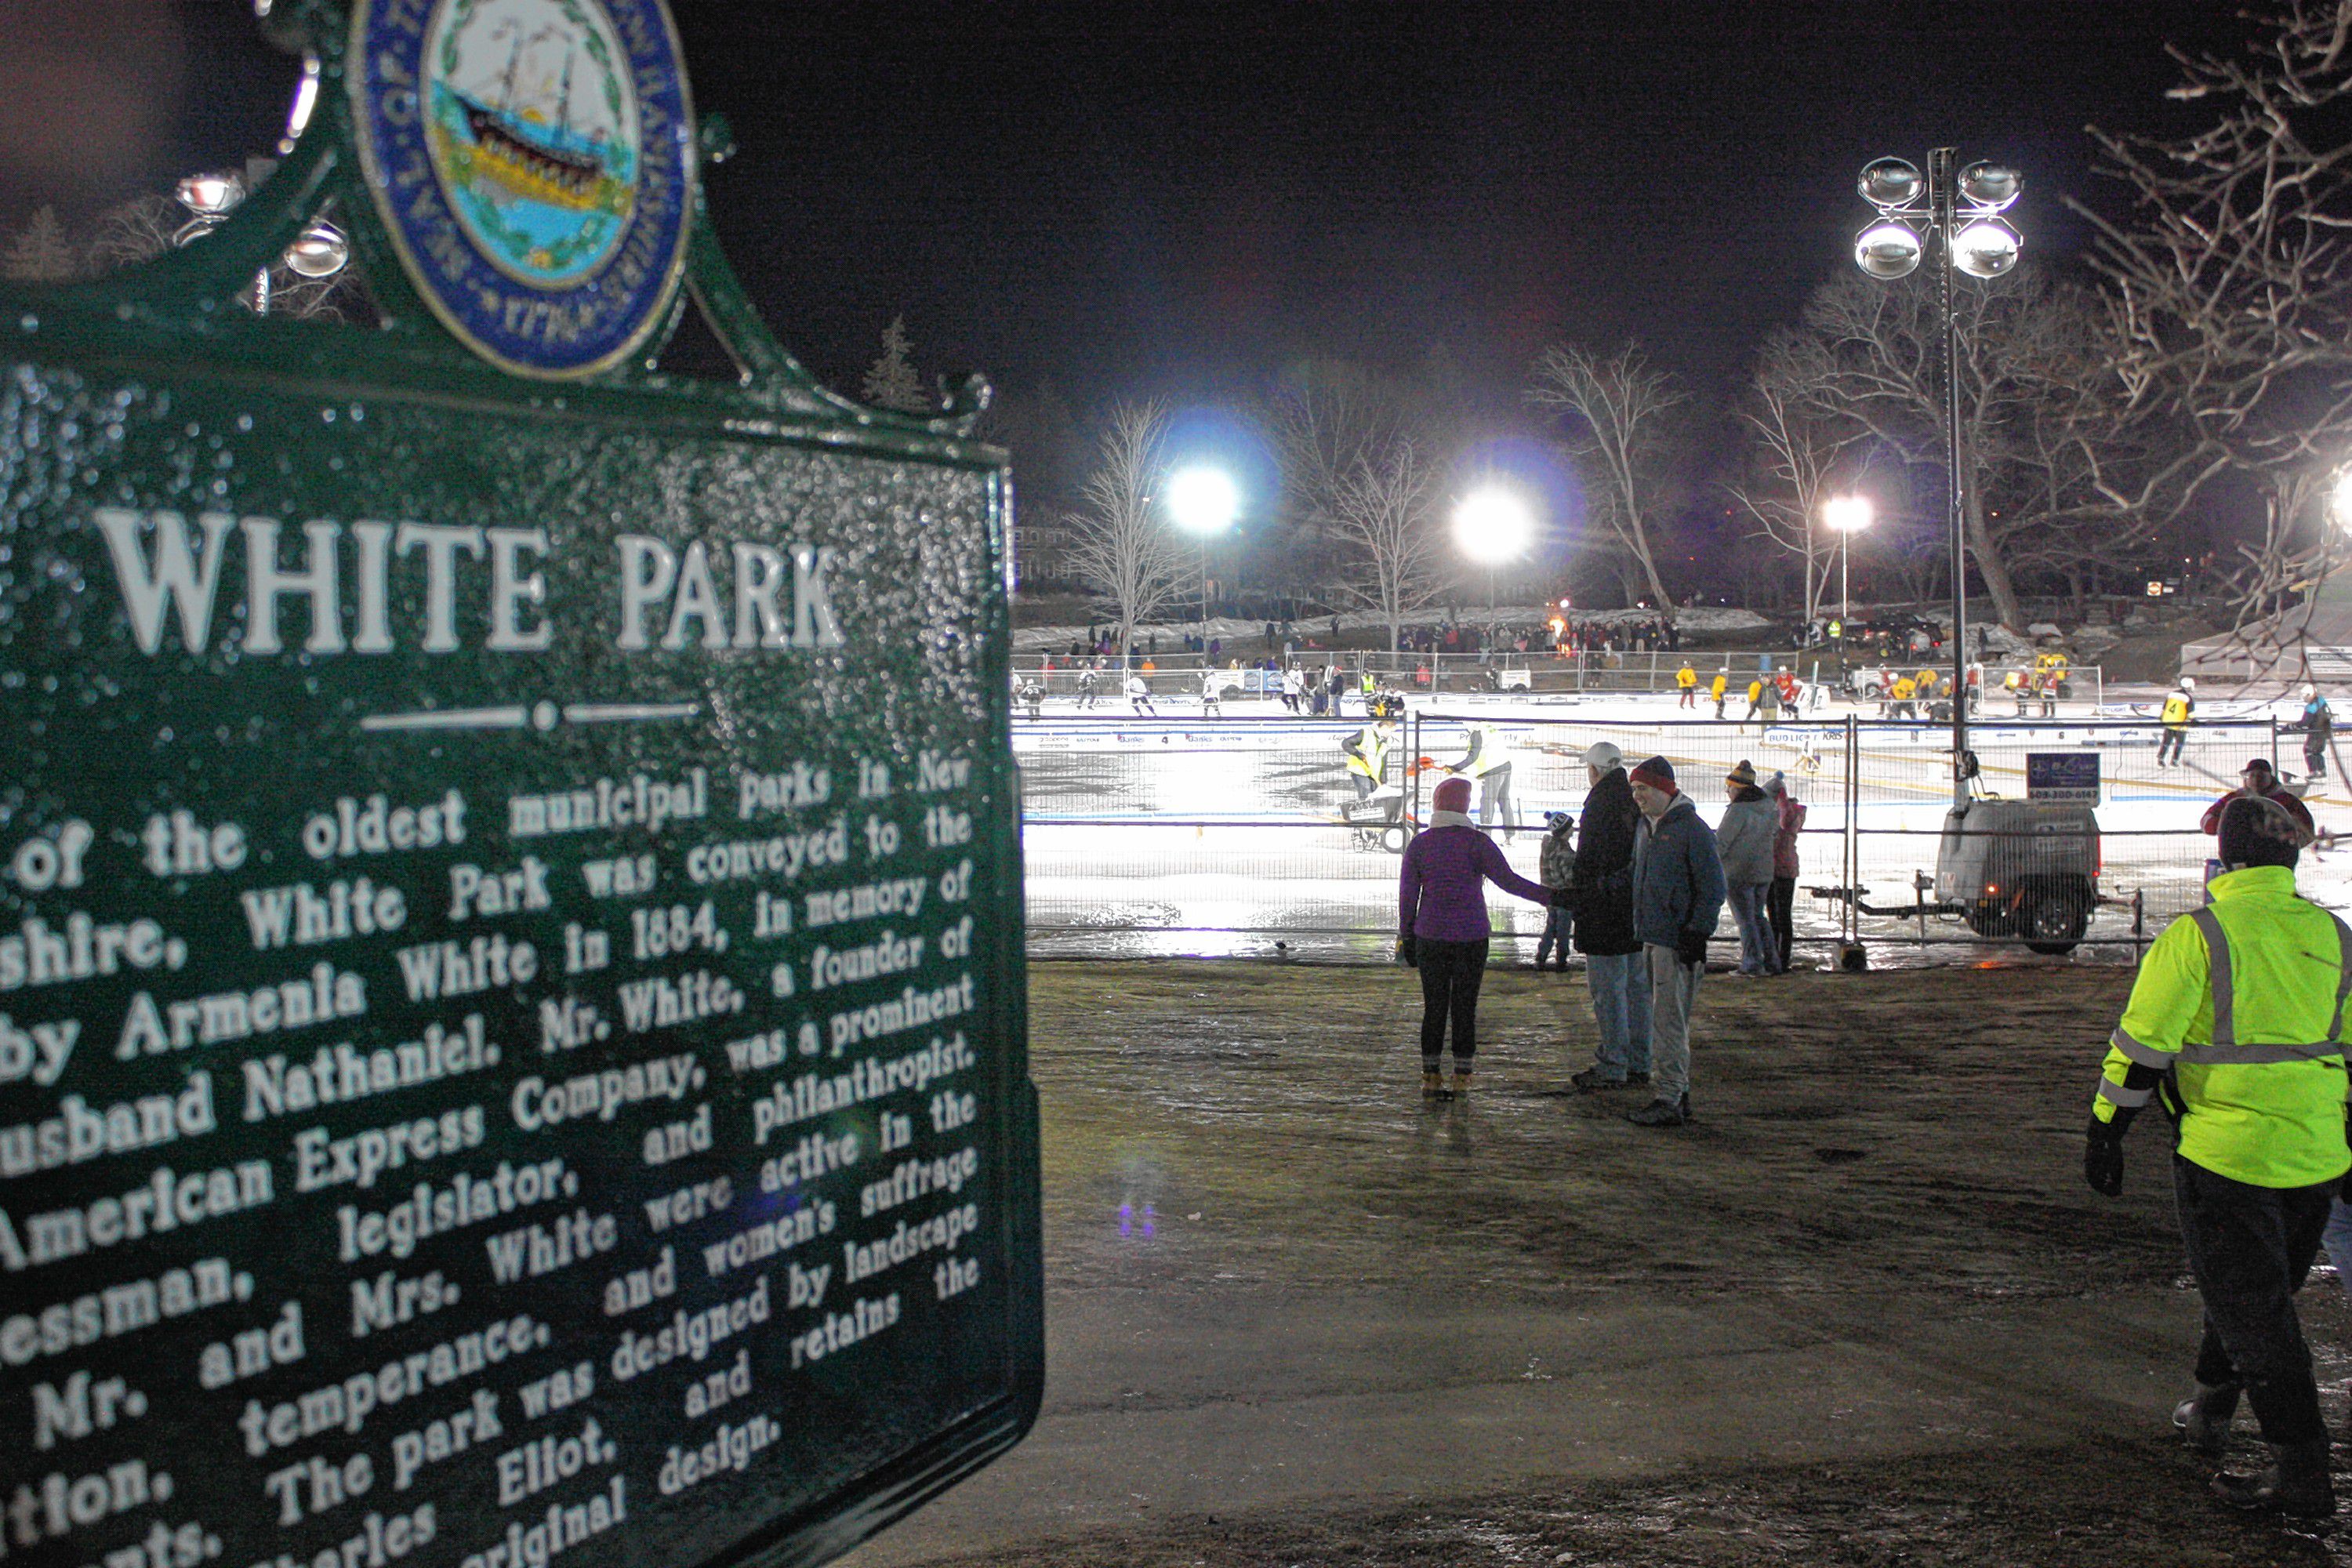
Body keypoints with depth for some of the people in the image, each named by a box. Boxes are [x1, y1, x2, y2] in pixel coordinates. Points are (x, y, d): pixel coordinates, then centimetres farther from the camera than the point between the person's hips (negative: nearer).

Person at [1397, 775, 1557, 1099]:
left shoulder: (1419, 844, 1)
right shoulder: (1476, 842, -8)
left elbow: (1407, 894, 2)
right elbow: (1508, 880, -14)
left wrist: (1406, 937, 10)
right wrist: (1549, 897, -10)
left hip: (1430, 938, 2)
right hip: (1471, 938, -2)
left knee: (1433, 1008, 8)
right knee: (1465, 1008, 6)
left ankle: (1430, 1078, 8)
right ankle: (1461, 1079, 9)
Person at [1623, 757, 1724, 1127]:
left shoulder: (1692, 829, -12)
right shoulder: (1646, 826, 14)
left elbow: (1712, 889, -12)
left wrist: (1697, 934, -15)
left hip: (1677, 943, -9)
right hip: (1651, 938, 9)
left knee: (1669, 1022, -8)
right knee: (1665, 1019, 14)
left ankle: (1668, 1100, -6)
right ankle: (1679, 1093, 22)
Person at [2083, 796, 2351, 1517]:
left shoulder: (2197, 934, -12)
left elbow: (2141, 1046, -13)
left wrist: (2104, 1132, -3)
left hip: (2226, 1154, -6)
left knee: (2252, 1311, 1)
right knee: (2259, 1290, 22)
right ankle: (2208, 1412, 38)